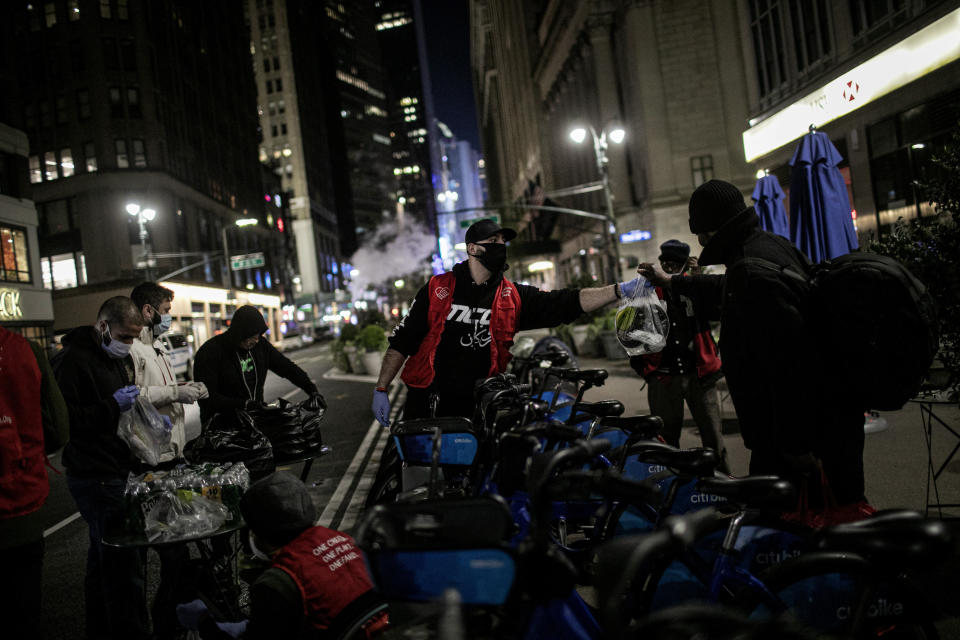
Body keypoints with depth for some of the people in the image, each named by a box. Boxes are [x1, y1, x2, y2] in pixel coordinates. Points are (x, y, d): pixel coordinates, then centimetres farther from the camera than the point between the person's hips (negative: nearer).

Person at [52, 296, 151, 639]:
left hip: (120, 470, 9)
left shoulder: (121, 358, 15)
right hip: (96, 478, -9)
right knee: (124, 564, -8)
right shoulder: (73, 360, -14)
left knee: (104, 558, 20)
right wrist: (113, 405, -22)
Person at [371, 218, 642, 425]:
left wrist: (620, 290, -16)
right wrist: (381, 390, -1)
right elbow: (401, 342, 3)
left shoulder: (513, 297, 5)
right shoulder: (437, 289, 1)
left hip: (477, 406, 2)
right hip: (427, 403, -1)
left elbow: (566, 303, -4)